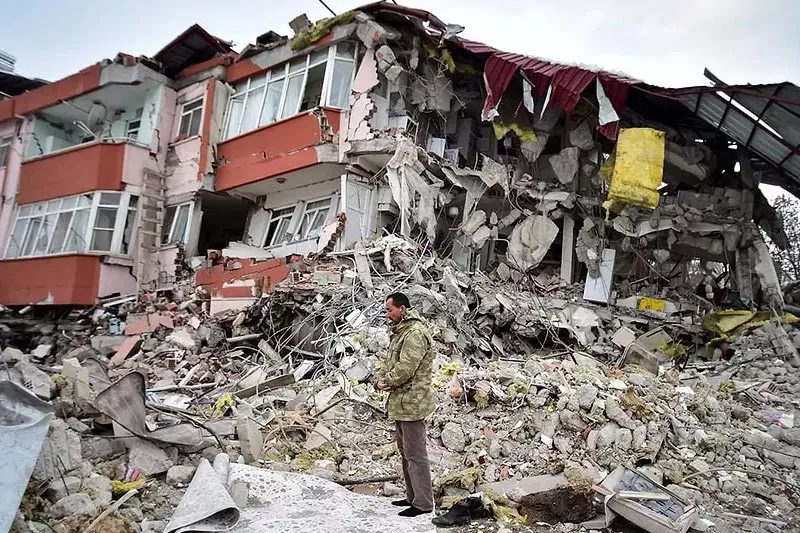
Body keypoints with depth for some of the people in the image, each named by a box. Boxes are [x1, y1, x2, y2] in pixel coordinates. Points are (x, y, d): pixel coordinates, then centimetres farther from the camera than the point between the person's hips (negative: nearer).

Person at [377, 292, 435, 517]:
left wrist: (388, 381, -10)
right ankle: (413, 496, 30)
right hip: (401, 402, 11)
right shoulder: (401, 330, 16)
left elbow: (406, 367, -24)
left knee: (415, 453, -4)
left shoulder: (415, 332, -18)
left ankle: (423, 503, 5)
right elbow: (390, 360, 20)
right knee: (405, 451, 19)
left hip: (411, 403, -11)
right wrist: (383, 377, 2)